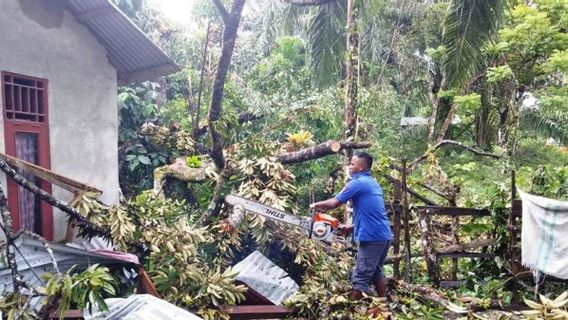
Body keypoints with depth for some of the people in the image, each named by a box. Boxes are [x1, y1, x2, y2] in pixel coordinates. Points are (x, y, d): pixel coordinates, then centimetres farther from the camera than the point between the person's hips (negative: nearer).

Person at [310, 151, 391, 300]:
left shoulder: (358, 183, -11)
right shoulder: (373, 183, 16)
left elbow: (334, 203, -8)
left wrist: (316, 205, 9)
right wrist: (351, 227, 18)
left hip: (372, 237, -9)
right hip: (384, 235, 9)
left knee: (360, 278, -1)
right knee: (376, 271, 22)